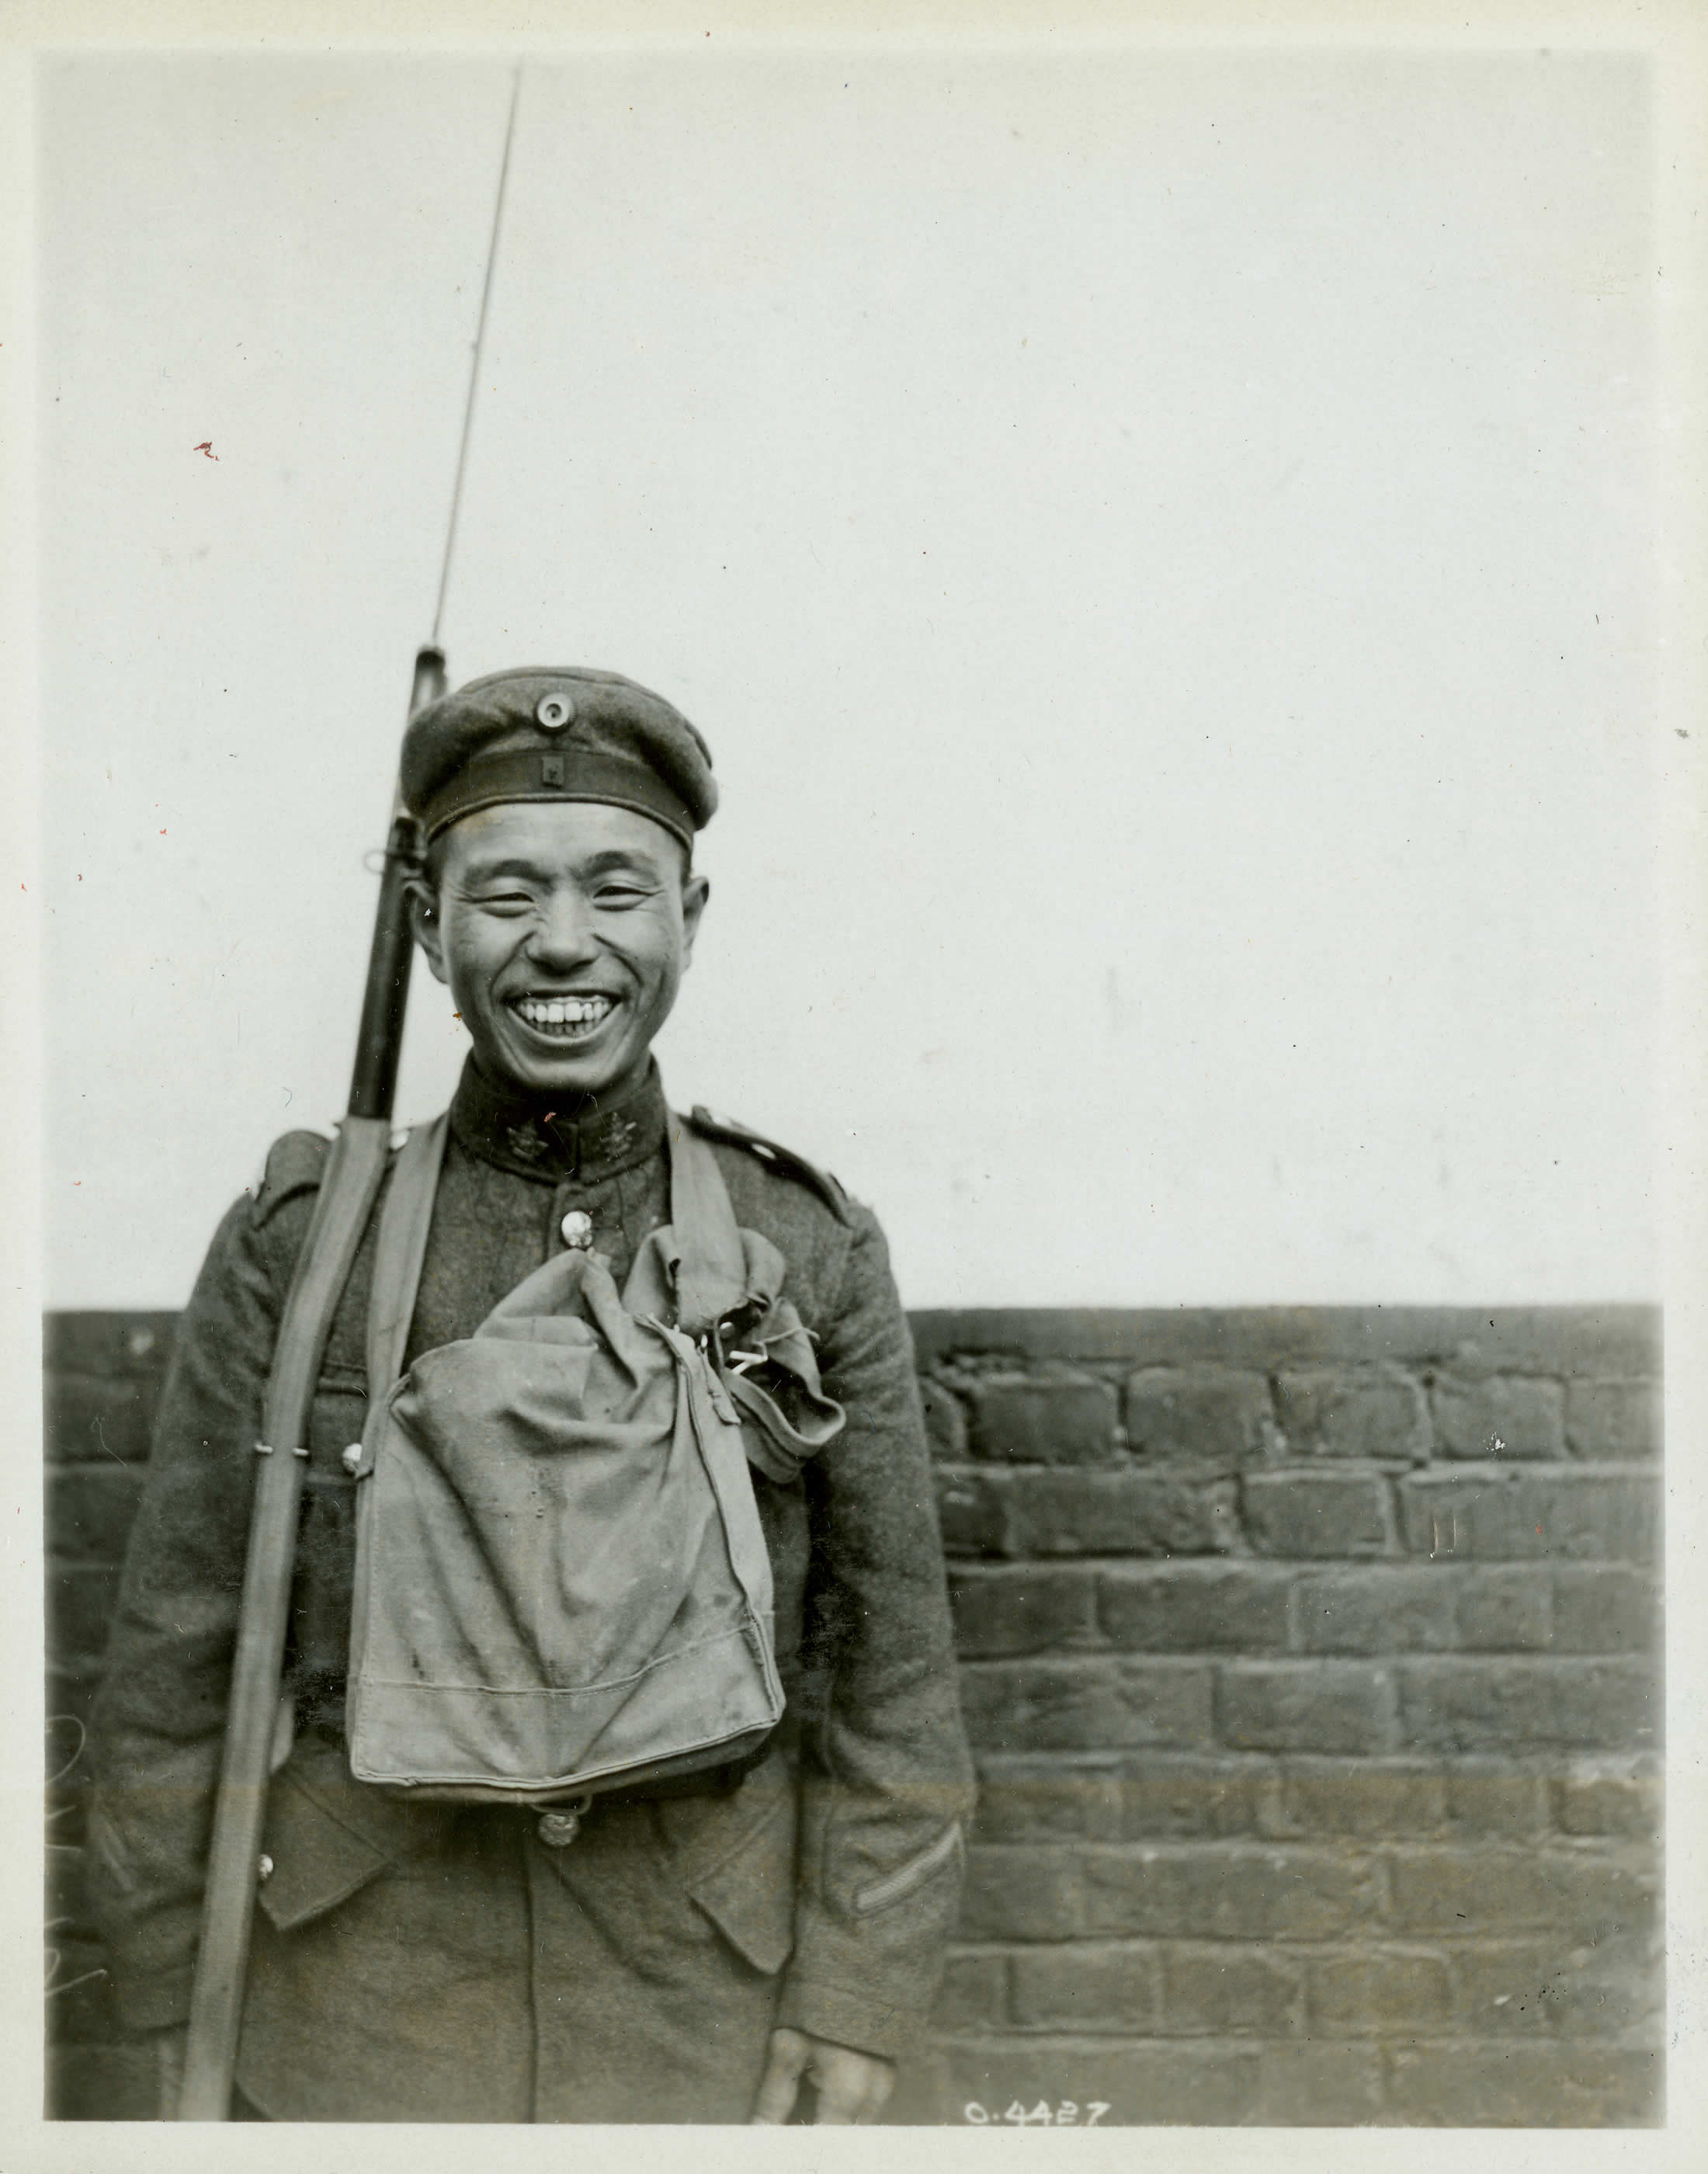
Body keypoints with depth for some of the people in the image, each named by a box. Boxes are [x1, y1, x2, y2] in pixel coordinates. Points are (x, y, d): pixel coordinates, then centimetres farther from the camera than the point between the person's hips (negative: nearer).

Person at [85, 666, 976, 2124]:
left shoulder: (813, 1251, -7)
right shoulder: (301, 1237, -7)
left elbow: (889, 1659, -3)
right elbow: (180, 1650, -1)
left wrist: (861, 2002, -5)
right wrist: (177, 2013, 1)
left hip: (702, 2005, 0)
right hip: (361, 2013, 0)